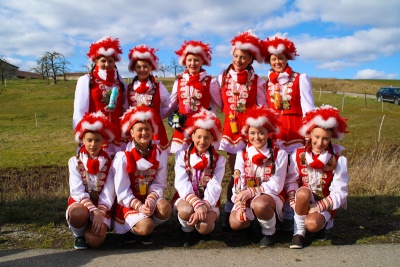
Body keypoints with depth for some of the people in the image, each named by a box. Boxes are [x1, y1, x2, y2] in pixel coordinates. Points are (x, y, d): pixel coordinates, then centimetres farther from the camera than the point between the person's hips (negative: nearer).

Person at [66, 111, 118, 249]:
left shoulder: (109, 163, 0)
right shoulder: (75, 162, -1)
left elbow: (108, 194, -6)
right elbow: (77, 191, -11)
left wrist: (100, 213, -21)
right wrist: (93, 210, -24)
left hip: (101, 207, 0)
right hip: (80, 204, 0)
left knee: (95, 240, -26)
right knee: (79, 214, -37)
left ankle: (91, 228, 12)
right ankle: (79, 234, -1)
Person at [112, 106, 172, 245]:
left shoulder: (160, 154, -5)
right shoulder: (123, 157, -14)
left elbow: (159, 184, -4)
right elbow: (122, 191, -12)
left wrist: (150, 200, -23)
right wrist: (139, 206, -25)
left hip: (150, 199, 3)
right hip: (129, 203, -3)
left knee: (165, 207, -29)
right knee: (145, 227, -28)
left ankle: (148, 229, 3)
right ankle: (131, 228, 9)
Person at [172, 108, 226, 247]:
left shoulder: (218, 160, -1)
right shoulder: (182, 155, -3)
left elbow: (214, 187, -12)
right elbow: (182, 183, -15)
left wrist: (204, 206, -29)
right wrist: (197, 204, -30)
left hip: (208, 201, 1)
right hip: (186, 198, 0)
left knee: (205, 228, -28)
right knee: (187, 211, -35)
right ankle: (187, 230, 1)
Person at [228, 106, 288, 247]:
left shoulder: (279, 154, -9)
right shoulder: (242, 154, -1)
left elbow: (276, 185, -14)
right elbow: (238, 184, -6)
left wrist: (250, 192, -25)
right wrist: (240, 205, -21)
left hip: (272, 196, -3)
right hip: (247, 198, 3)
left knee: (259, 204, -37)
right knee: (235, 222, -23)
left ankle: (269, 232, -5)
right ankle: (254, 216, 11)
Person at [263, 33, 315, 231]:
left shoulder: (300, 79, 1)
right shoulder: (267, 82, 12)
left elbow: (308, 108, -3)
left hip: (295, 131, -3)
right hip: (273, 131, 3)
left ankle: (289, 217, 9)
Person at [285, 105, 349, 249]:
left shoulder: (338, 160, -10)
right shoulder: (299, 155, -6)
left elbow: (339, 192, -10)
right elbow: (291, 181, -2)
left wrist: (318, 208, -19)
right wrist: (294, 202, -17)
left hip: (325, 205, -1)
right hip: (303, 200, 1)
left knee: (312, 224, -32)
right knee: (303, 192, -35)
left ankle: (322, 223, 8)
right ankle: (299, 231, -11)